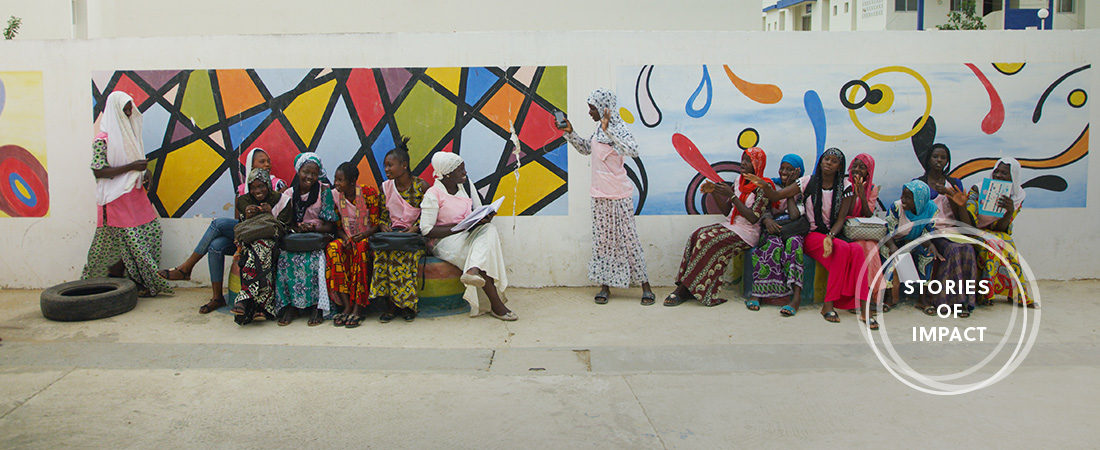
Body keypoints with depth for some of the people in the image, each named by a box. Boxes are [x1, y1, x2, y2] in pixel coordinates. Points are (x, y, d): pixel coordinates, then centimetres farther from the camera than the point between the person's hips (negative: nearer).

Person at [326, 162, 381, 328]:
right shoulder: (334, 195, 4)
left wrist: (363, 236, -26)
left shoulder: (369, 193, -7)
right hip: (346, 238, 3)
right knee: (332, 248, -30)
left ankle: (358, 307, -35)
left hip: (367, 238, -3)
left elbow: (376, 224, -7)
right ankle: (347, 305, -31)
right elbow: (338, 226, 7)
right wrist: (345, 239, -14)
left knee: (360, 248, -37)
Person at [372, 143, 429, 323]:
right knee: (381, 253, -29)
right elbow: (383, 215, 14)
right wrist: (385, 227, -7)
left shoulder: (421, 186, -3)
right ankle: (390, 305, -21)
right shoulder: (385, 187, 9)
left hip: (415, 234, -3)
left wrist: (415, 229, -17)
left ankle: (407, 303, -18)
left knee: (399, 254, -33)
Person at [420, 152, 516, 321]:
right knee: (485, 250, -28)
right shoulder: (433, 194, -9)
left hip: (469, 236, 6)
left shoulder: (465, 186, 12)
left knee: (489, 229, -26)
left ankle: (473, 271, -48)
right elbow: (426, 230, -15)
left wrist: (486, 217, -9)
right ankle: (496, 305, -31)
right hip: (445, 242, -6)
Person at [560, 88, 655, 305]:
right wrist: (570, 133, 13)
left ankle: (645, 286, 7)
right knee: (602, 239, 9)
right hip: (599, 194, 8)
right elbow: (586, 149, 26)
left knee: (628, 238, -2)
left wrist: (608, 131, -34)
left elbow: (632, 151, -34)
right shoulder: (600, 129, 10)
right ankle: (605, 285, 17)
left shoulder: (618, 129, -15)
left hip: (618, 196, -8)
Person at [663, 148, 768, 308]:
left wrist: (732, 195, -20)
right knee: (697, 235, -20)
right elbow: (727, 211, 13)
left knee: (707, 241, -28)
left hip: (746, 234, -7)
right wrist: (714, 193, -3)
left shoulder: (763, 187, -9)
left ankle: (684, 288, -21)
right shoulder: (739, 181, 13)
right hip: (729, 226, 7)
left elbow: (753, 218, -18)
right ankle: (685, 289, -24)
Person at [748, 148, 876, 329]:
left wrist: (831, 236, -22)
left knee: (857, 250, -31)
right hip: (812, 234, -2)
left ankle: (863, 307, -33)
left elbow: (841, 219, -2)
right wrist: (765, 186, -25)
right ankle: (828, 305, -28)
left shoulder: (845, 186, 4)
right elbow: (776, 196, -3)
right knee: (842, 249, -33)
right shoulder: (808, 182, 1)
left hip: (835, 233, 2)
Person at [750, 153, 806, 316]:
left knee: (792, 244, -37)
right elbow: (763, 209, 5)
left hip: (793, 231, -1)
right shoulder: (772, 185, 16)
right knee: (773, 244, -35)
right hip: (773, 229, 1)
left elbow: (794, 216, -8)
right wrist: (767, 220, -20)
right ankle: (758, 292, -39)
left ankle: (796, 295, -47)